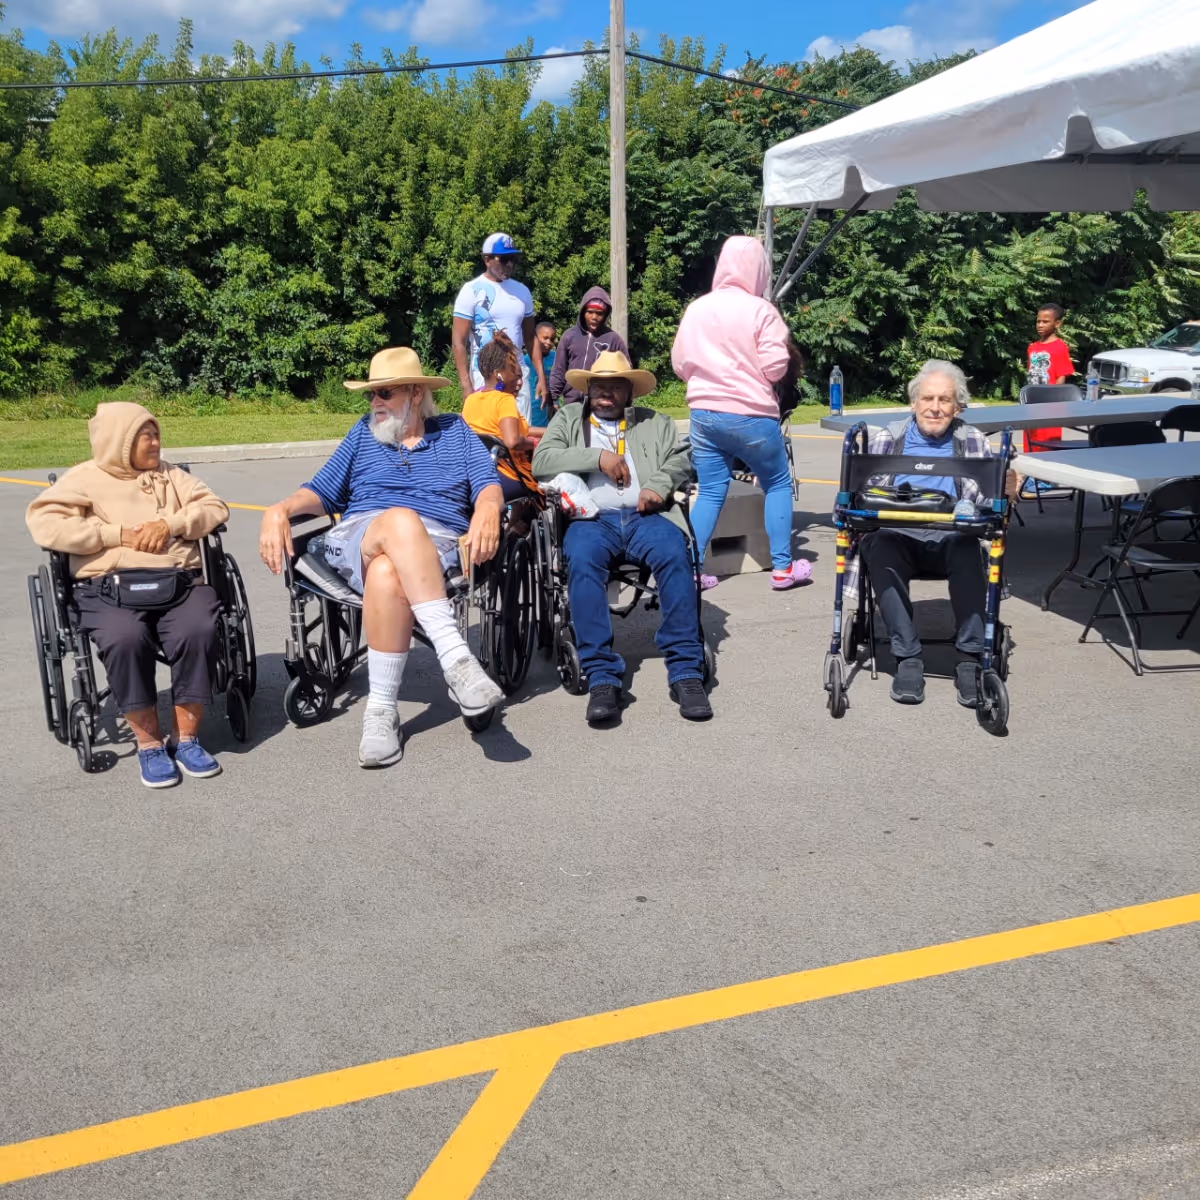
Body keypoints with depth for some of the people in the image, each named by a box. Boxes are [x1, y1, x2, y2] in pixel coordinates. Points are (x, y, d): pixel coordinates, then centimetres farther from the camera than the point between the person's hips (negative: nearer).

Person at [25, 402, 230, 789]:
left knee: (200, 631, -30)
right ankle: (149, 743, -17)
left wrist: (170, 524, -5)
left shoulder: (170, 474, 24)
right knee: (126, 639, -35)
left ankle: (186, 738, -14)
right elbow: (43, 524, -3)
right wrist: (118, 534, -8)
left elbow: (215, 507, 14)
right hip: (109, 586, -2)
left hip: (180, 582, 3)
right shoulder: (84, 478, 12)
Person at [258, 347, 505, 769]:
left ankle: (381, 710, -36)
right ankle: (455, 655, -46)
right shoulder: (363, 432, 25)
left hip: (438, 549, -1)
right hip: (358, 542, 1)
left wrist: (487, 510, -18)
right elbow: (323, 492, 19)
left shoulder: (456, 430, 20)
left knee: (386, 574, -40)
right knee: (400, 520, -39)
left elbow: (489, 485, 6)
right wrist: (281, 509, -2)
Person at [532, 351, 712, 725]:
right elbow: (541, 461, 6)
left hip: (645, 516, 1)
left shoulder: (655, 423, 27)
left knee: (676, 556, -32)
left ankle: (686, 671, -28)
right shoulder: (568, 418, 23)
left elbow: (682, 457, 13)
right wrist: (597, 457, -4)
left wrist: (660, 485, -8)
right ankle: (602, 677, -34)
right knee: (582, 563, -35)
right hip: (592, 518, -1)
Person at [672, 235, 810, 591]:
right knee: (778, 485, 12)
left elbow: (680, 364, 10)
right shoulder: (761, 311, -10)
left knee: (710, 493, 9)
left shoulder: (696, 309, 4)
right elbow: (775, 368, -12)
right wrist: (786, 345, 7)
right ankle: (782, 568, 14)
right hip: (750, 416, -4)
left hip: (704, 414, 4)